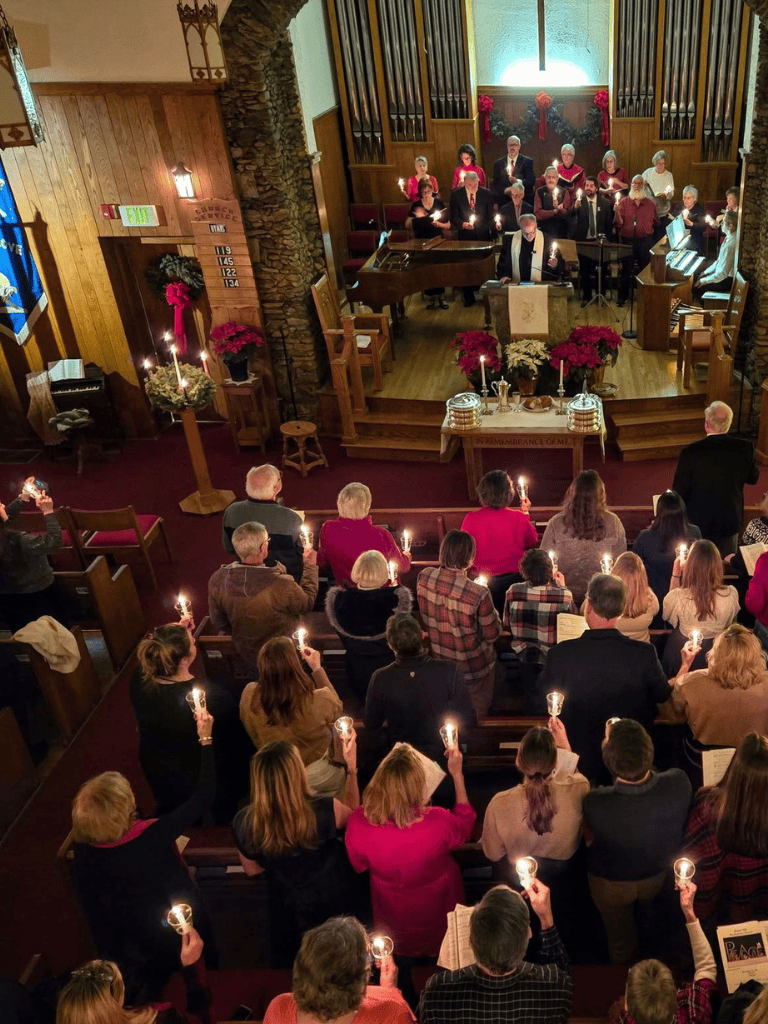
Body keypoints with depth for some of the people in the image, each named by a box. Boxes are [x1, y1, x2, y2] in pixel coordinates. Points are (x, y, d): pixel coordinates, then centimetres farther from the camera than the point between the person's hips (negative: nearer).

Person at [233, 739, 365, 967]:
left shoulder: (244, 823, -30)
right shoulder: (324, 810, -36)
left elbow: (252, 869, -7)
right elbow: (351, 813, -8)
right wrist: (352, 767, -4)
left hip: (288, 913, 1)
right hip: (336, 906, -1)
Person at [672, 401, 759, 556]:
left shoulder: (690, 452, -20)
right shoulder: (744, 448, -13)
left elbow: (679, 491, -13)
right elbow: (753, 478, 5)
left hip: (698, 522, -2)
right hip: (730, 522, 2)